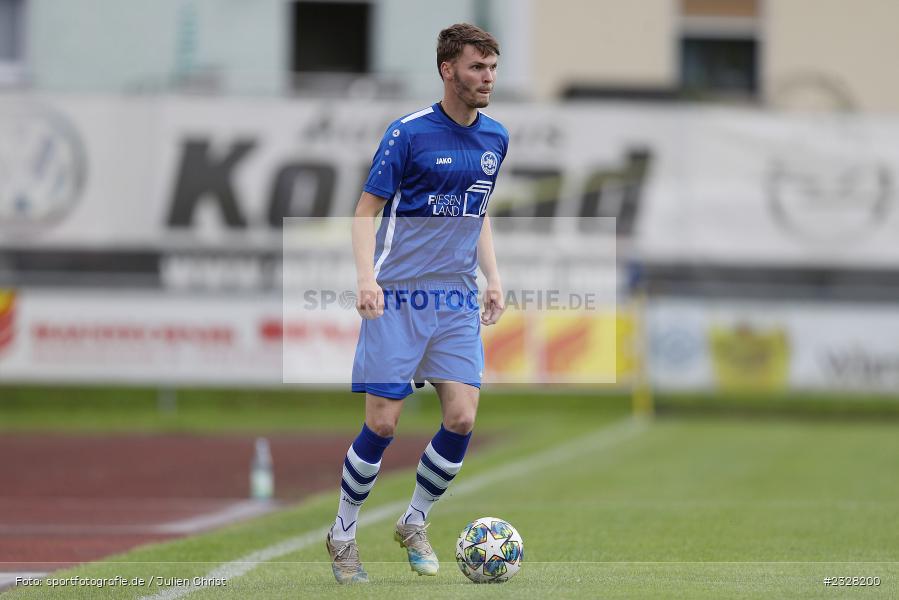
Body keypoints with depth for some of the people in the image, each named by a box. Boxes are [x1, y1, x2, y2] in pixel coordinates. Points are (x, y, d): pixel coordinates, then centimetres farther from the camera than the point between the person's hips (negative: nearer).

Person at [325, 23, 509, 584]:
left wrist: (493, 279, 11)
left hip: (459, 302, 5)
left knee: (462, 418, -7)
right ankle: (343, 533, 13)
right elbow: (367, 209, -5)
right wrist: (367, 276, -19)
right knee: (382, 424, -7)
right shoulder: (409, 133, -8)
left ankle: (414, 524, 15)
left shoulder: (496, 138, 9)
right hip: (397, 297, -5)